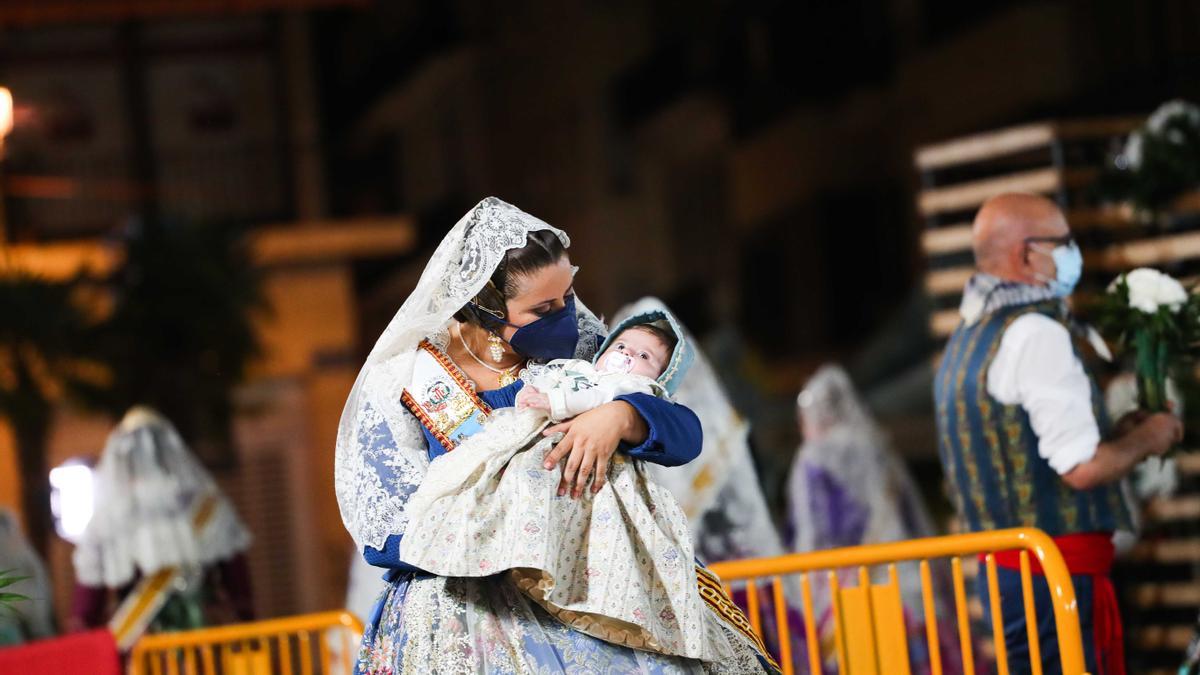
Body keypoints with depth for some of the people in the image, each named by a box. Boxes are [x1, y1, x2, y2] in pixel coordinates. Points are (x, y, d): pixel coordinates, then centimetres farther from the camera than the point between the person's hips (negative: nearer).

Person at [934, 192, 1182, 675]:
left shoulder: (966, 340, 15)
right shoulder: (1036, 333, -15)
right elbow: (1082, 468, -20)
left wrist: (1112, 436, 17)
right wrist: (1145, 441, -2)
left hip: (1003, 569, 9)